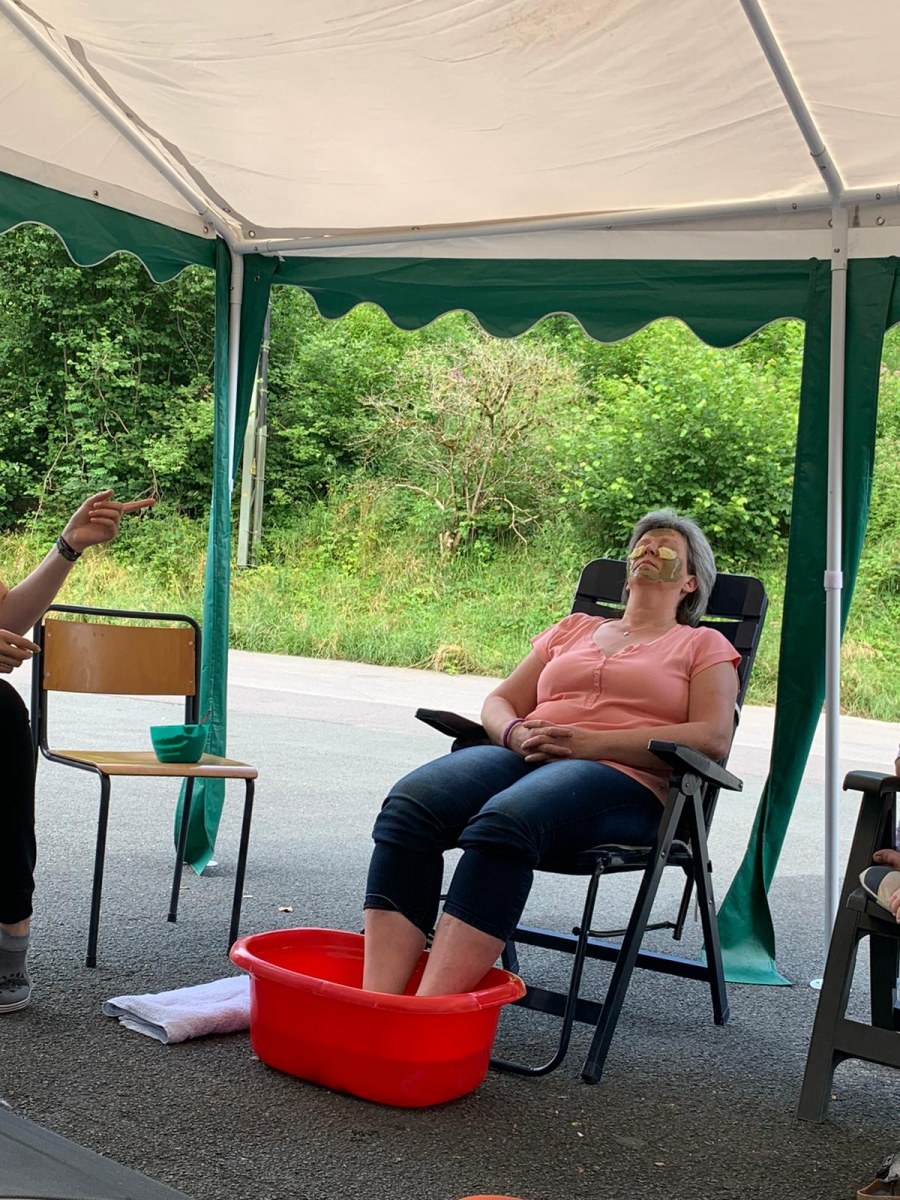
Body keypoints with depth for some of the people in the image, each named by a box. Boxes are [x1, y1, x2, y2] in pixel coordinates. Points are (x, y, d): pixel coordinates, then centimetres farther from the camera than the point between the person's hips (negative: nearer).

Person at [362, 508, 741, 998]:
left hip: (621, 779, -4)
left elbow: (713, 737, 1)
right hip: (526, 757, 5)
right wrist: (516, 734, -1)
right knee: (409, 803, -29)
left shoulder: (704, 645, 19)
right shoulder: (573, 627, 32)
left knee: (504, 820, -39)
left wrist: (592, 743, -10)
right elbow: (499, 701, 27)